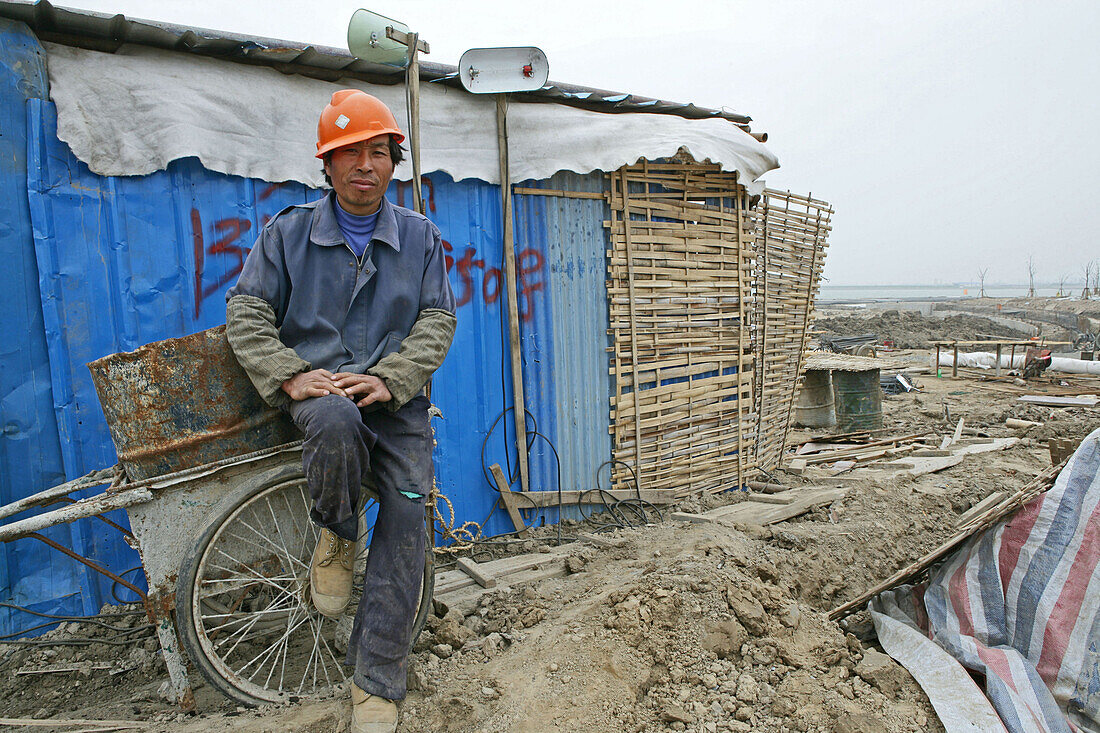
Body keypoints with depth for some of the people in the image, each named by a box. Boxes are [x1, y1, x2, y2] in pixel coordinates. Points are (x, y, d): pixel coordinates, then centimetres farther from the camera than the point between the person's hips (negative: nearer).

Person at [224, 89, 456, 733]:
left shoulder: (420, 236, 10)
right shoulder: (288, 232, 8)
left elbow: (438, 319, 2)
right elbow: (247, 313, 4)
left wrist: (388, 378, -15)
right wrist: (290, 375, -15)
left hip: (396, 396, 2)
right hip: (317, 386, -1)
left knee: (407, 511, -14)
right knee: (336, 422, -38)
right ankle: (338, 534, -4)